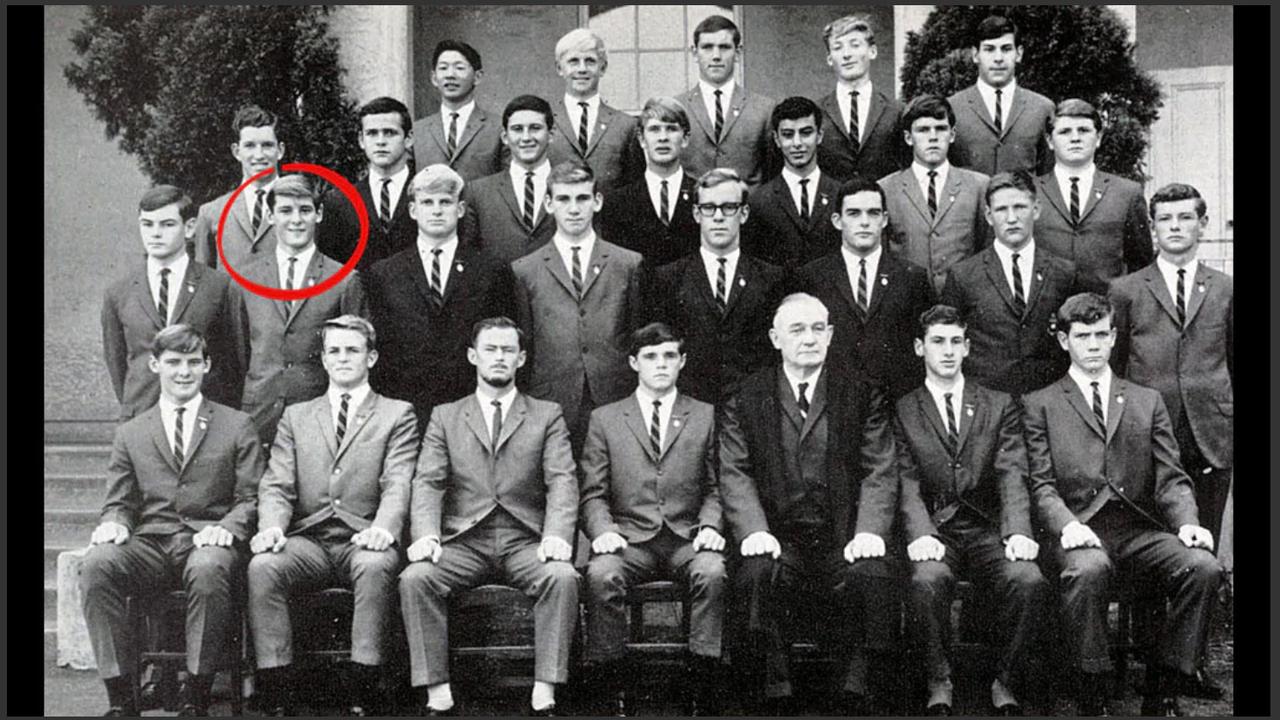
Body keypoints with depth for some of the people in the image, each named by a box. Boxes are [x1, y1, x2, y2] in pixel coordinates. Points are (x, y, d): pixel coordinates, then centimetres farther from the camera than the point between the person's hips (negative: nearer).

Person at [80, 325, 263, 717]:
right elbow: (119, 502, 16)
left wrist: (227, 527, -15)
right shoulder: (130, 433, 21)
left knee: (208, 569, -39)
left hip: (208, 541, -2)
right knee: (96, 564, -31)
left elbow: (250, 498, 7)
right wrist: (114, 523, -9)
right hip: (149, 544, 2)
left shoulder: (236, 426, 14)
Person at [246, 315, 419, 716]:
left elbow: (397, 484, -1)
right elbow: (276, 486, 10)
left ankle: (362, 693, -33)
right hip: (308, 540, 3)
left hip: (363, 541, -2)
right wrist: (271, 526, -13)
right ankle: (277, 691, -25)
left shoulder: (397, 415, 13)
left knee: (376, 566, -37)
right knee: (262, 566, -29)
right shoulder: (296, 416, 21)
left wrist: (382, 528, -23)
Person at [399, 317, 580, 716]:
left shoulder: (547, 415, 13)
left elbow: (562, 481, 0)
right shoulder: (445, 416, 16)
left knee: (562, 576, -31)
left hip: (525, 541, -1)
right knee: (415, 577, -28)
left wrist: (557, 535, -19)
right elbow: (428, 483, 4)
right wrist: (426, 534, -16)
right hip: (464, 541, 1)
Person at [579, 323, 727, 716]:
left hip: (686, 539, 0)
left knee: (713, 572, -33)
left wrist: (710, 526, -9)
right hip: (629, 537, 0)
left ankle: (702, 693, -27)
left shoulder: (706, 417, 15)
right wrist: (602, 530, -12)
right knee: (601, 574, -33)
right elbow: (593, 493, 8)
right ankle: (613, 691, -22)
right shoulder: (604, 419, 14)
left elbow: (715, 488, 11)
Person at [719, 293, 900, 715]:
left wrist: (869, 531, -14)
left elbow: (880, 472, 3)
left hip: (843, 542, 0)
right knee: (756, 576, -31)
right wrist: (754, 530, -17)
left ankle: (857, 696, -19)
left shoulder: (862, 395, 12)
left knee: (872, 580, -30)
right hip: (778, 541, 0)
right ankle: (775, 695, -21)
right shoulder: (745, 399, 11)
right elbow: (735, 474, 2)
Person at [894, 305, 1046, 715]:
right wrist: (921, 534, -20)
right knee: (926, 581, -34)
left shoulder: (1000, 407, 15)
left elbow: (1012, 477, 2)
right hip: (936, 531, -1)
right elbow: (907, 485, 0)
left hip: (987, 529, 1)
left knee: (1029, 581, -29)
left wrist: (1018, 533, -17)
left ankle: (1006, 685, -10)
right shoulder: (903, 412, 11)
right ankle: (938, 685, -13)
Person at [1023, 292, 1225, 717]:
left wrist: (1187, 523, -9)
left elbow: (1171, 478, 12)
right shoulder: (1040, 405, 13)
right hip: (1080, 533, -3)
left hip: (1141, 532, 3)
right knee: (1088, 569, -38)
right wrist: (1067, 525, -18)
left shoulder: (1148, 402, 21)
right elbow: (1042, 486, 3)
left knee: (1203, 567, -27)